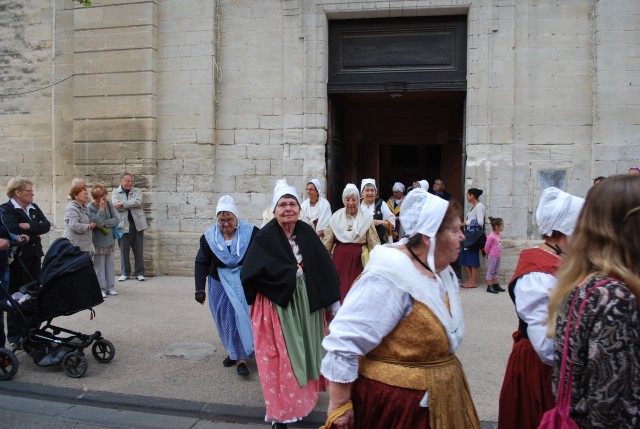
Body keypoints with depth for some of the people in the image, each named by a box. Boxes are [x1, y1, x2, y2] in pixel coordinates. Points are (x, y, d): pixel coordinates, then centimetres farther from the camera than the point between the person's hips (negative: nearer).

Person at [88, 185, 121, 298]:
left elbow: (117, 219, -7)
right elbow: (96, 222, -26)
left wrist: (104, 223, -17)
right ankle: (101, 288, 12)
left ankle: (110, 287, 19)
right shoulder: (90, 208, -14)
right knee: (99, 265, 2)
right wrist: (101, 208, -26)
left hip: (110, 239, 4)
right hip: (98, 241, -4)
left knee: (110, 263, 10)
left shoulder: (109, 203, -2)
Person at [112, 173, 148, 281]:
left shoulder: (137, 191, 10)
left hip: (137, 224, 1)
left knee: (139, 250, 4)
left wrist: (122, 204, -14)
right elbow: (116, 206, -10)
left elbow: (138, 202, -11)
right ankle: (125, 273, 18)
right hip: (123, 225, -1)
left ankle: (140, 273, 13)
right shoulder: (115, 193, 7)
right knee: (124, 250, 5)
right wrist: (132, 204, -9)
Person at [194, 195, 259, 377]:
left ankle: (241, 357, 6)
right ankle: (234, 352, 25)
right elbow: (201, 263, -2)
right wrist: (200, 289, -7)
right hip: (221, 283, 2)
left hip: (245, 282, -2)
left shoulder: (251, 232, -13)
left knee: (244, 316, -4)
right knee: (226, 319, 7)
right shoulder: (209, 237, -5)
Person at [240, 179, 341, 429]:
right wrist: (291, 272, -15)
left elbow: (324, 268, 4)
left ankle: (303, 395, 37)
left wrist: (333, 301, 4)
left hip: (306, 302, 4)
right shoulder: (265, 238, -12)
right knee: (279, 356, 3)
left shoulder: (307, 233, -1)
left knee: (304, 351, 15)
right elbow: (250, 273, -19)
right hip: (275, 304, -4)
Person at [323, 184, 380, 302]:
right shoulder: (336, 218, 4)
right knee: (339, 291, 1)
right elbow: (327, 243, 9)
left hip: (358, 260, -1)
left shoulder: (366, 218, 0)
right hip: (339, 259, 1)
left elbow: (373, 244, 2)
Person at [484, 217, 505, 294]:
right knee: (490, 271, 0)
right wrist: (488, 254, 2)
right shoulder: (491, 236, -21)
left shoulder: (500, 235, 3)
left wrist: (499, 253, 15)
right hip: (493, 256, -8)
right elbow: (486, 247, -12)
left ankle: (496, 285, 25)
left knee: (495, 271, 16)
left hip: (498, 256, 8)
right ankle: (489, 287, 4)